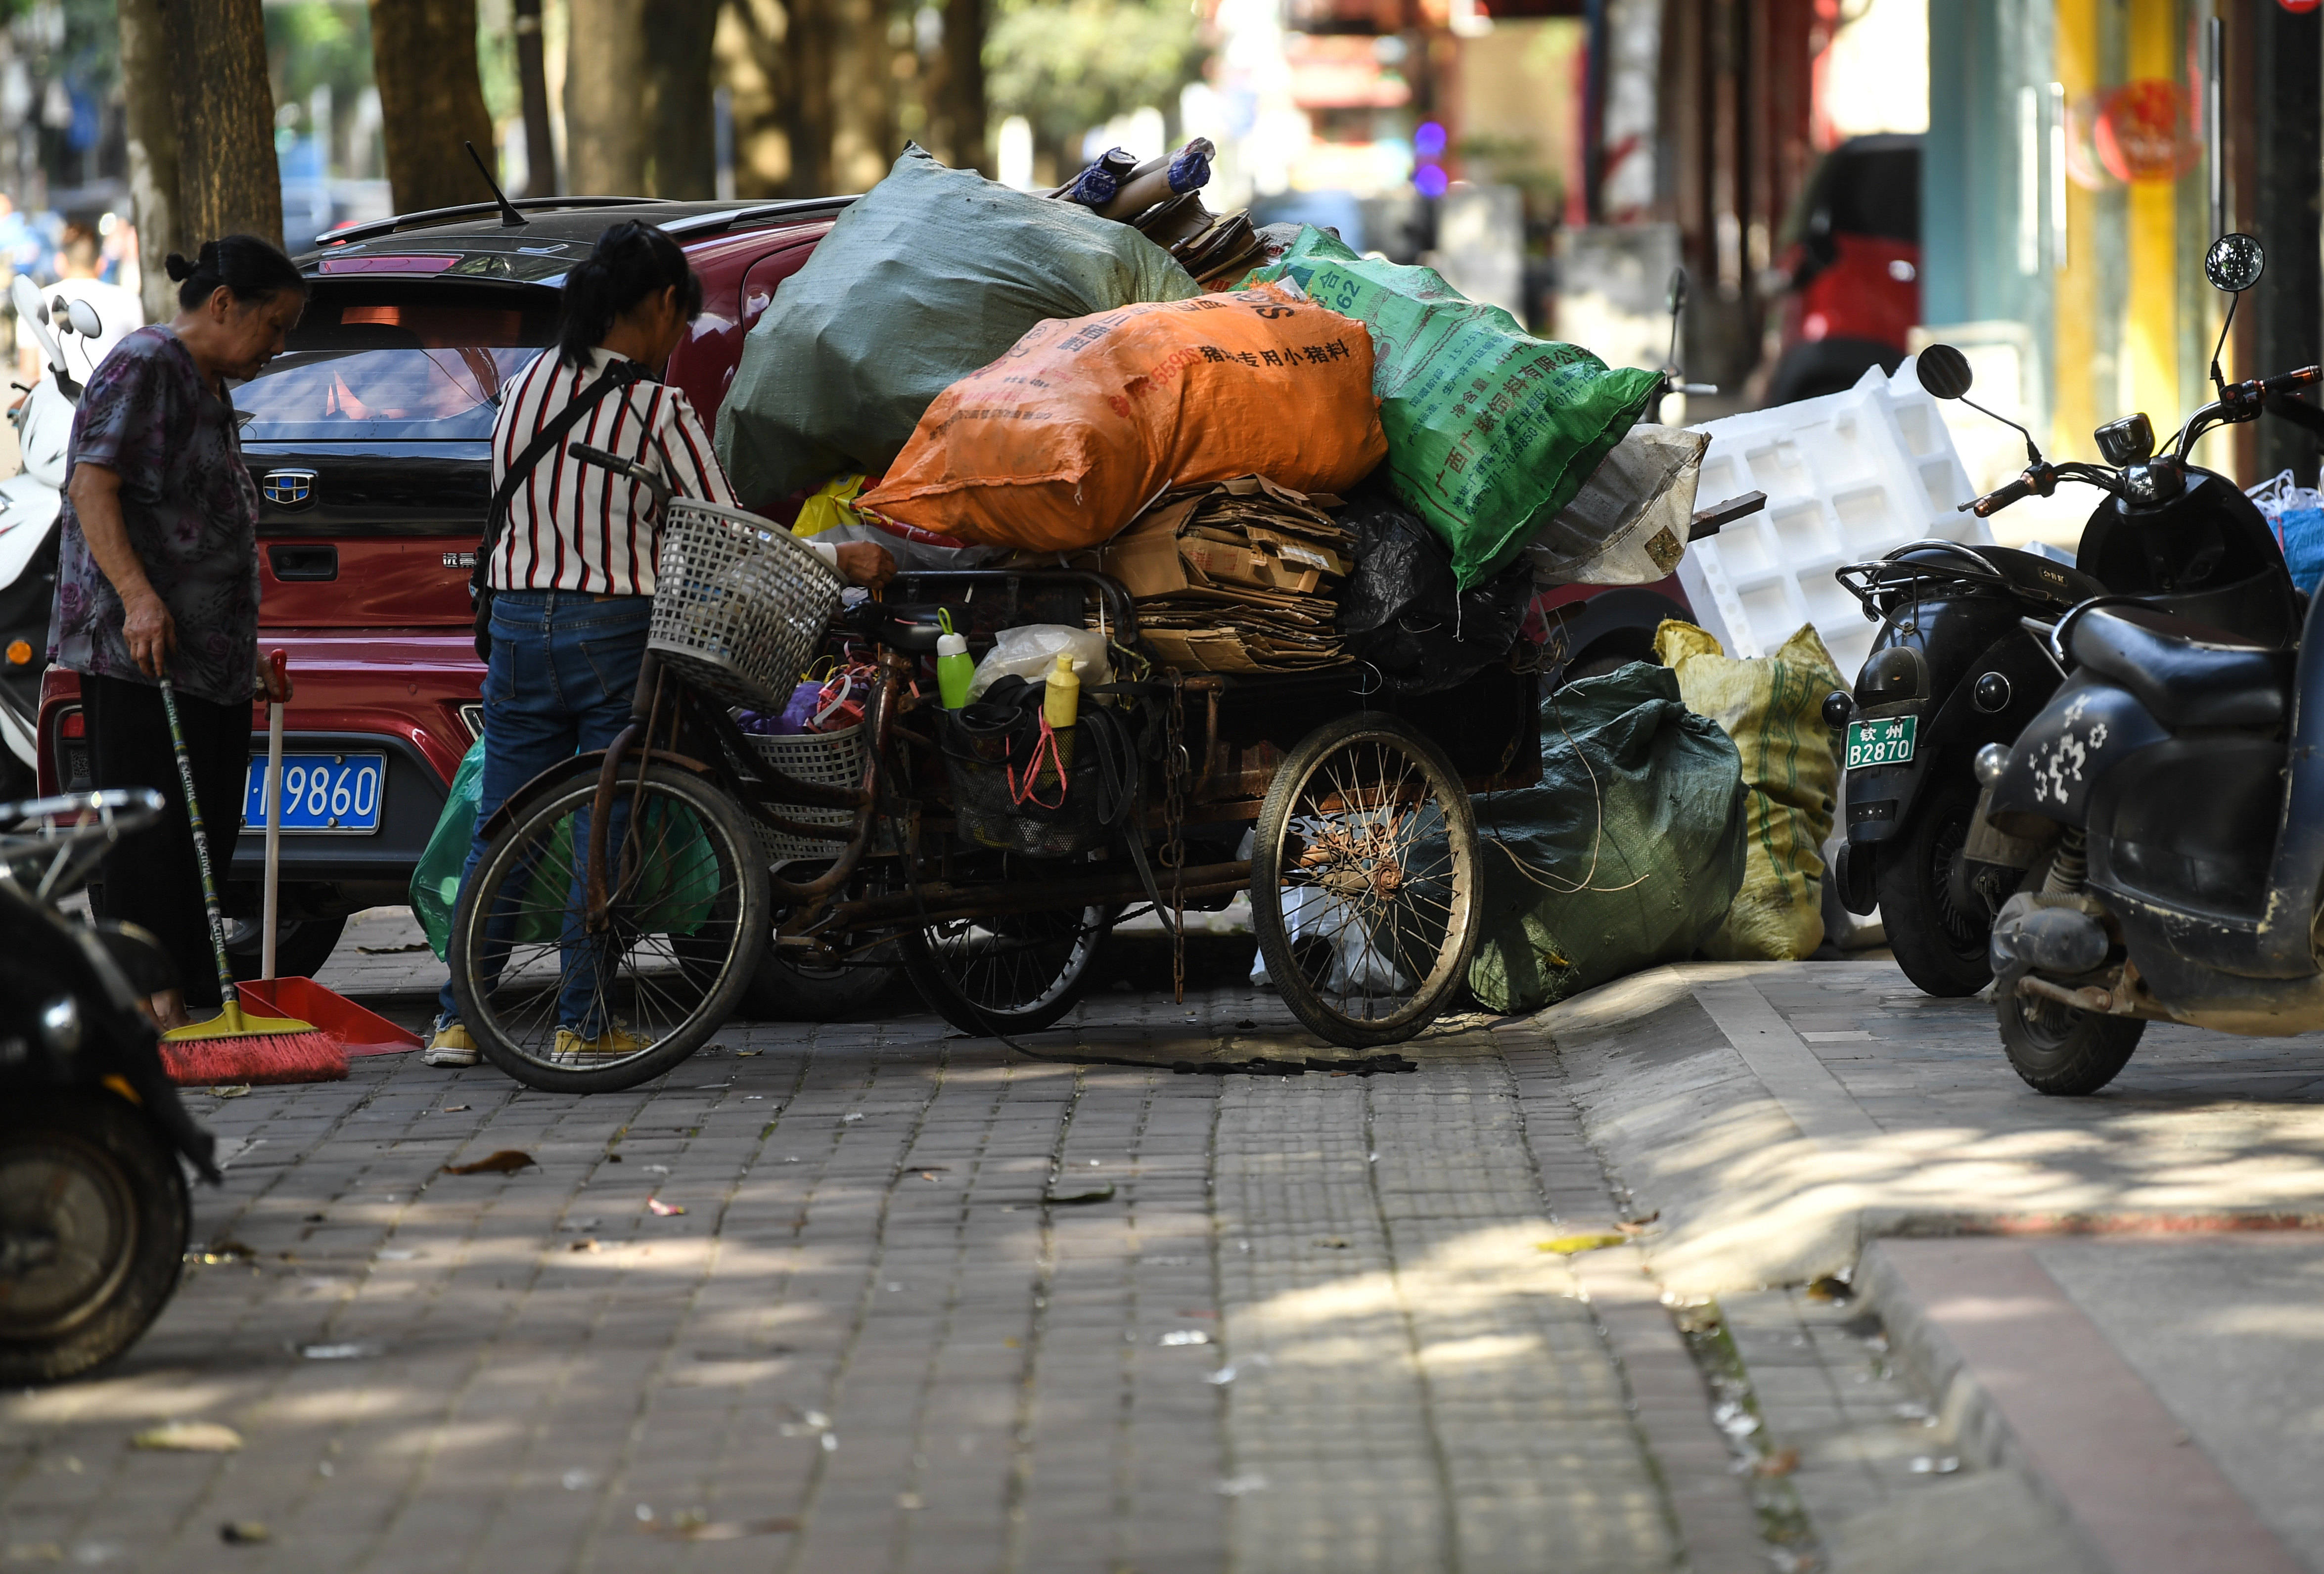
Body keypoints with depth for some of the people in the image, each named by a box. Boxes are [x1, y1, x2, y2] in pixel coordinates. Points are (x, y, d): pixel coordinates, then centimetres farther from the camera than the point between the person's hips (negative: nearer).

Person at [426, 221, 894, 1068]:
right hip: (617, 630, -5)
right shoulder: (657, 410, -10)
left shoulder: (523, 389, 6)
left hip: (519, 624, 5)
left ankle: (458, 1021, 9)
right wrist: (841, 560, 3)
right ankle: (581, 1025, 6)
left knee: (499, 835, 9)